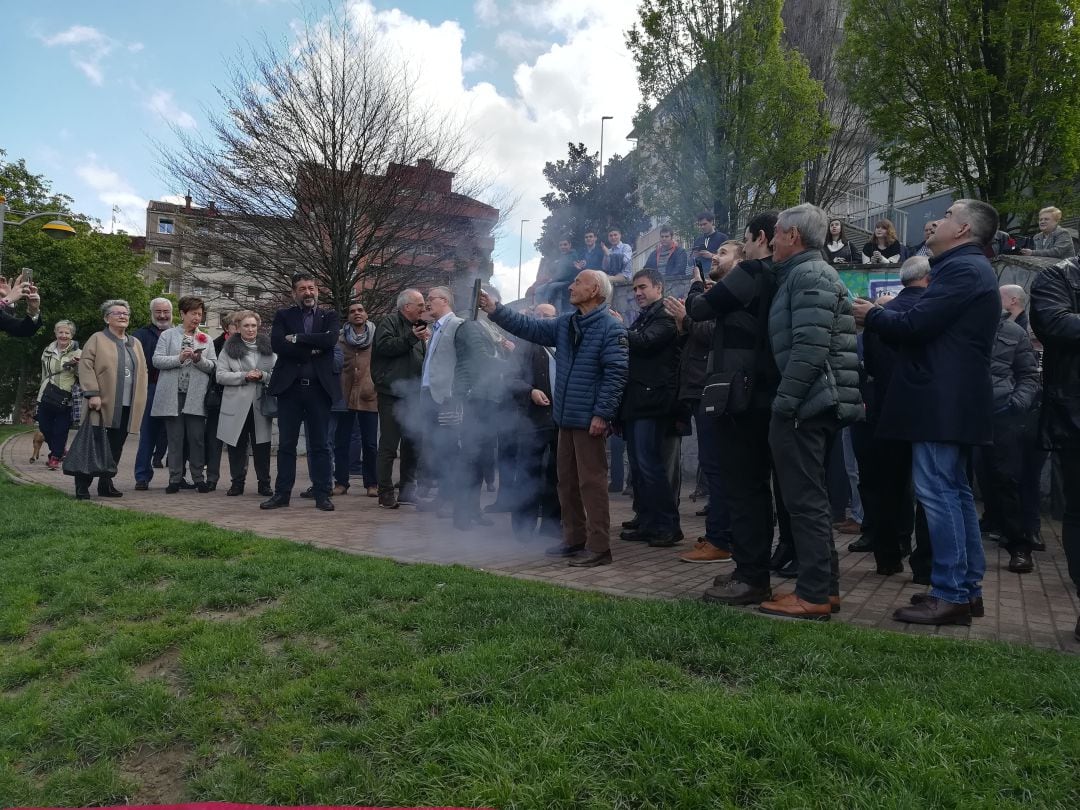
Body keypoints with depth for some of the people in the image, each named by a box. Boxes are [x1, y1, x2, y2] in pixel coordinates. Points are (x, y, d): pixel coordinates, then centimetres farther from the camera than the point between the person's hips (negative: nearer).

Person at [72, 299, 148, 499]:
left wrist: (140, 400, 8)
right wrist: (92, 394, -16)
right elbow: (85, 366, -7)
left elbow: (142, 371, 17)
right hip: (103, 403, -5)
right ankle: (82, 486, 6)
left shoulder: (136, 343, 19)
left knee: (116, 446, 7)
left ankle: (106, 483, 15)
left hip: (128, 406, 5)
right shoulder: (97, 339, 3)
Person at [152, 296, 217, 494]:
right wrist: (179, 358, -14)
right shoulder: (168, 335, 9)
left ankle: (198, 477, 9)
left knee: (197, 438, 0)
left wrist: (199, 360, -11)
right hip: (173, 396, -1)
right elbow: (157, 360, -1)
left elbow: (212, 366, 8)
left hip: (196, 397, 1)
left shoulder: (206, 339, 14)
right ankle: (175, 479, 9)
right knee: (175, 439, 3)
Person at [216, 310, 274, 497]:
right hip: (236, 405, 0)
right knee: (237, 445, 5)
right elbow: (220, 376, -2)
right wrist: (244, 376, -13)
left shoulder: (268, 347, 10)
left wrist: (262, 376, -14)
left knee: (262, 445, 2)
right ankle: (237, 482, 15)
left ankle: (264, 483, 11)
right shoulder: (229, 348, 6)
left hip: (260, 404, 1)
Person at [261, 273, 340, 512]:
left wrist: (297, 338, -10)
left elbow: (329, 339, -11)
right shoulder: (283, 315, 10)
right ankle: (282, 493, 15)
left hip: (319, 388, 0)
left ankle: (322, 494, 10)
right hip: (290, 386, 1)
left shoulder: (329, 316, 10)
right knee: (286, 444, 7)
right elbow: (277, 344, -7)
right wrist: (312, 350, -11)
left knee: (320, 445, 4)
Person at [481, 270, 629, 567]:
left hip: (590, 420, -8)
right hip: (566, 418, 8)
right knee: (567, 481, 15)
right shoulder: (565, 324, 13)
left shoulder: (611, 327, -11)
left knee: (591, 482, -5)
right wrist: (495, 311, 8)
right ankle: (574, 539, 26)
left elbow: (616, 373, -17)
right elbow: (530, 328, 14)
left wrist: (602, 414, -21)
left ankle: (599, 547, 3)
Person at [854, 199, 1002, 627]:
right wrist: (883, 316, 11)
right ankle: (967, 588, 20)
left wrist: (872, 314, -3)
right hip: (954, 398, 11)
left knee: (937, 491, -9)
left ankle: (950, 595, -4)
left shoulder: (961, 269, -12)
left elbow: (916, 325, -20)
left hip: (943, 400, -11)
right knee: (953, 491, 13)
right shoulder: (969, 268, 21)